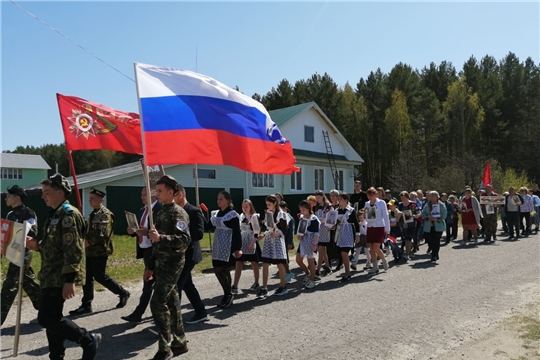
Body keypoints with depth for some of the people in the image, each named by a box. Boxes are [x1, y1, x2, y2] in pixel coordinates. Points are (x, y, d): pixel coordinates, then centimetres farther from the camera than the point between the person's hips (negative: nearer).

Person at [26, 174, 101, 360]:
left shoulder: (69, 214, -17)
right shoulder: (56, 214, 14)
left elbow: (73, 250, -23)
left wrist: (69, 280, -26)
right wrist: (37, 245, 5)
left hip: (60, 277, -10)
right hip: (51, 276, 10)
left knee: (47, 319, -9)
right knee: (51, 318, 15)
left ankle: (89, 340, 5)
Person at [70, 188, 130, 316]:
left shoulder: (105, 214, -15)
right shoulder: (94, 213, 14)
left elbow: (103, 234, -24)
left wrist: (89, 242, -17)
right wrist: (86, 241, 6)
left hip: (100, 251, -9)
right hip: (90, 251, 9)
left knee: (100, 276, -3)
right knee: (87, 277, 8)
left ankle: (123, 293, 14)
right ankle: (86, 305, 15)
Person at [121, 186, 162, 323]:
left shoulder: (161, 209, -14)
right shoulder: (142, 210, 14)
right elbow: (141, 229, 17)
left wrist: (147, 232, -29)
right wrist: (134, 231, -4)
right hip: (144, 250, 9)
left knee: (148, 283, -4)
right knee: (155, 282, 17)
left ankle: (137, 314, -1)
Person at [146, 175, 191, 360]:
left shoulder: (178, 212, -12)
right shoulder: (161, 213, 14)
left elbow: (185, 239, -23)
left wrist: (160, 237, -32)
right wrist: (151, 266, 19)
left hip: (172, 263, -9)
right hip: (161, 262, 9)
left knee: (157, 302, -10)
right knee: (171, 302, 12)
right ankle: (179, 342, 23)